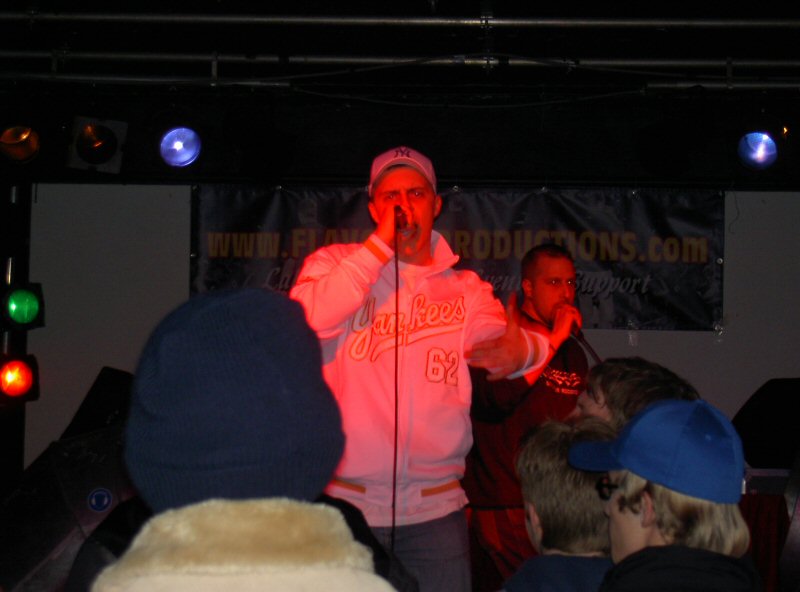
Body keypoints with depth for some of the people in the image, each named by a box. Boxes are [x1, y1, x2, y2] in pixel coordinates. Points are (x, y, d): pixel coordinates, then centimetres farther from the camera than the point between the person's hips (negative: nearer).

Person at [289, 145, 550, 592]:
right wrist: (380, 246, -14)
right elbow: (304, 321, -15)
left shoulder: (466, 288, 10)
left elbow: (494, 338, -9)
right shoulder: (334, 264, 5)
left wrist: (522, 350, -34)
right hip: (346, 501, -1)